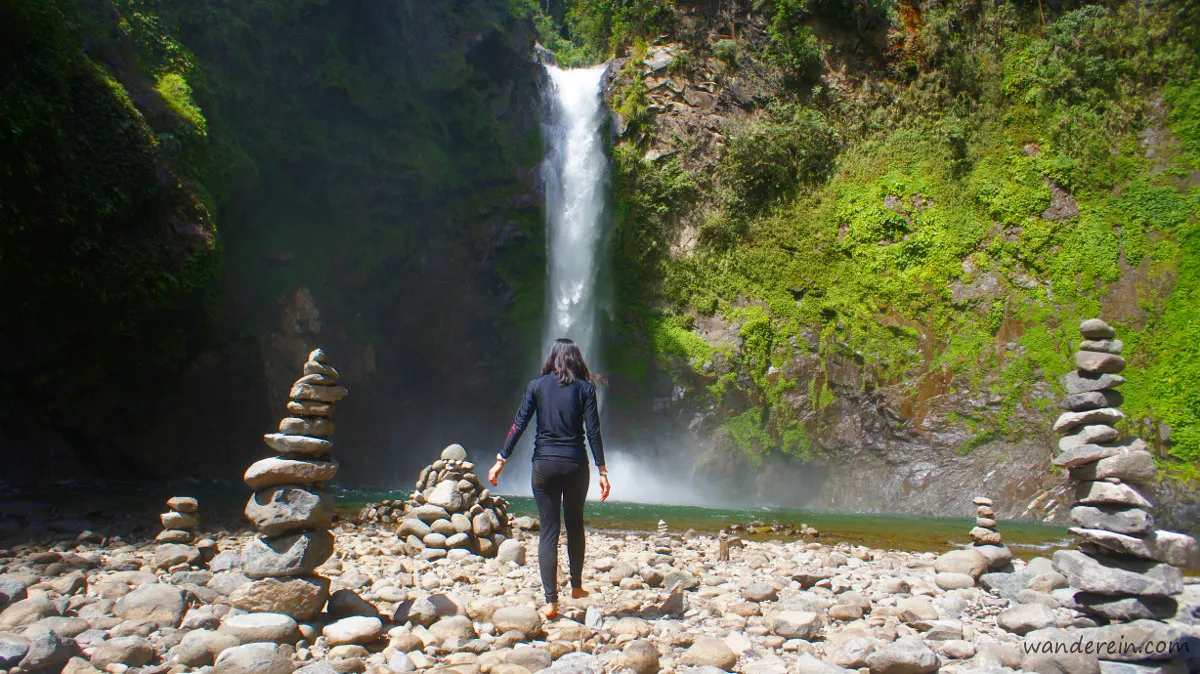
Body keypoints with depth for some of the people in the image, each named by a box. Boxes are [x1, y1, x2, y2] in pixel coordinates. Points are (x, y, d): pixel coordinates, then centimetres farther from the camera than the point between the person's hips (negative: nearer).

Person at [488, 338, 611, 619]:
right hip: (575, 465, 0)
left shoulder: (537, 386, 3)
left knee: (548, 532, 3)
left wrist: (500, 461, 3)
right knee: (575, 526, 20)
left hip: (544, 465, 0)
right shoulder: (585, 388, 0)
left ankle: (551, 601, -1)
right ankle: (576, 586, 30)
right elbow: (593, 431, -5)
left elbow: (518, 425, -2)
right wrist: (602, 471, -3)